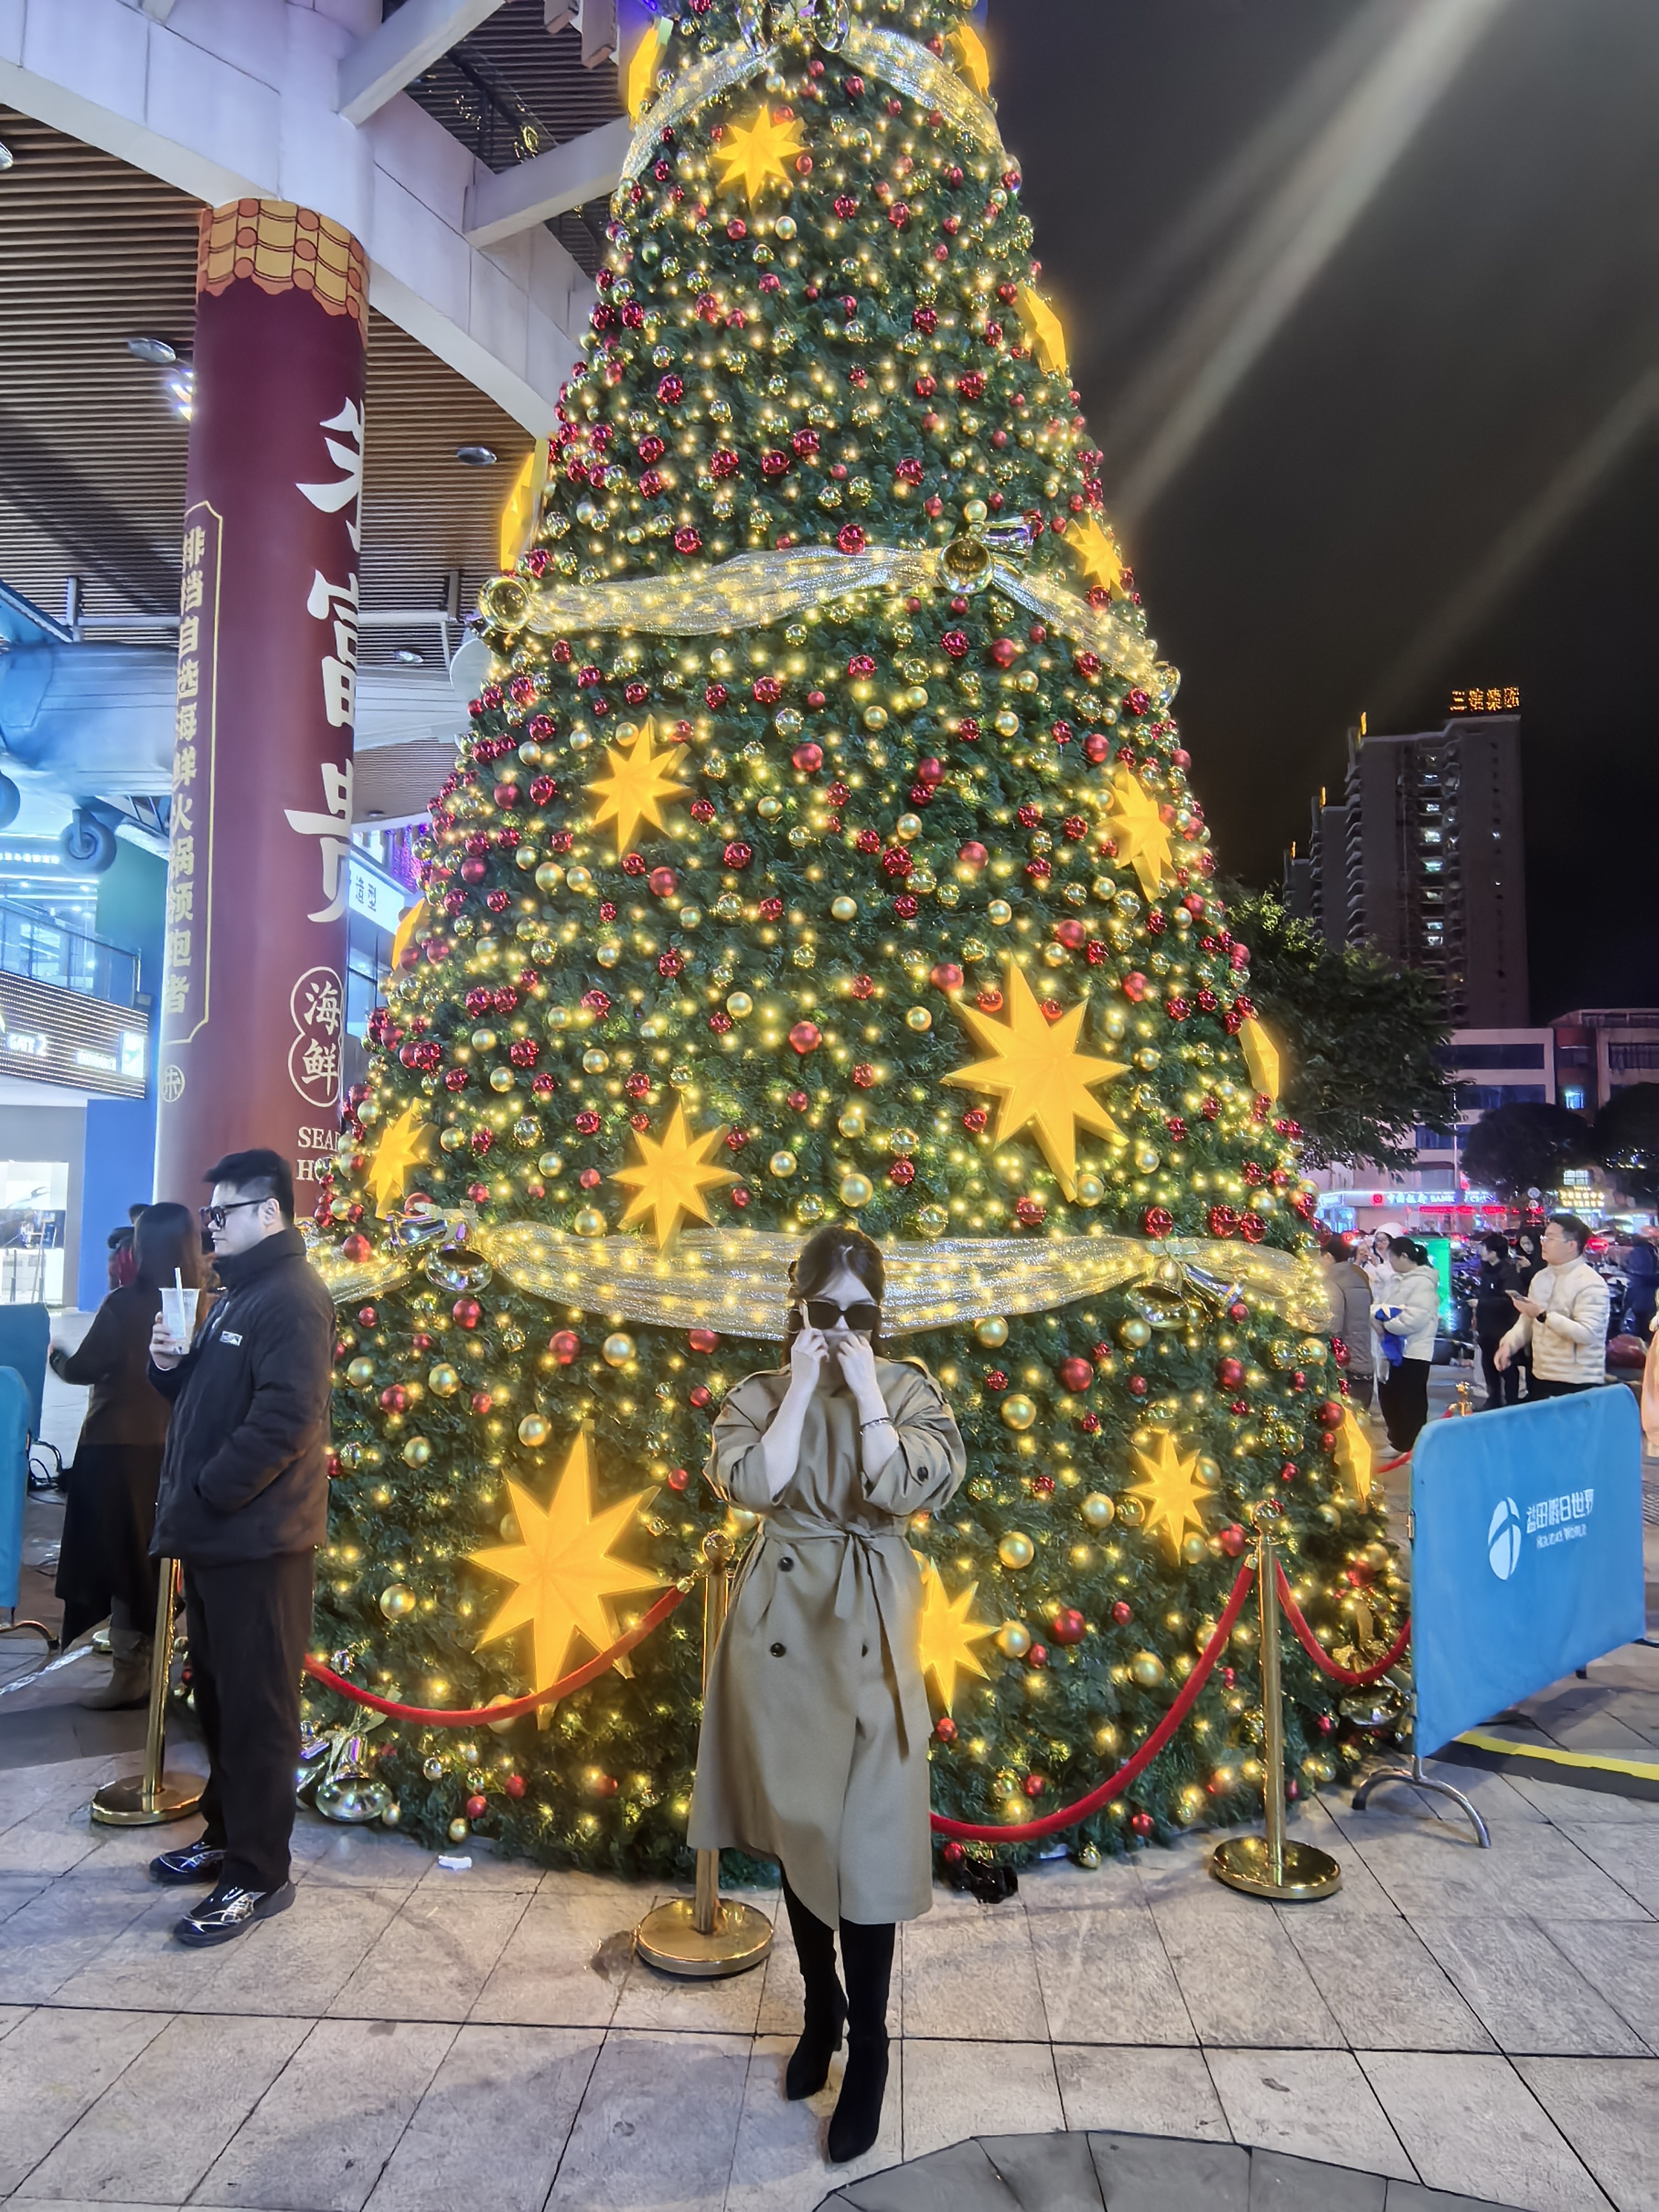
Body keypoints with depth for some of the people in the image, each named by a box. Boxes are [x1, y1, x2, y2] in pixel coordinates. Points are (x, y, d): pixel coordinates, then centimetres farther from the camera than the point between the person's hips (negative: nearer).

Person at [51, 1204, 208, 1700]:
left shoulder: (125, 1303, -15)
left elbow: (83, 1369, -6)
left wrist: (56, 1355, 14)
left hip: (118, 1446, -5)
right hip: (171, 1446, 5)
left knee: (121, 1555, 5)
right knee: (154, 1557, 17)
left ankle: (130, 1673, 9)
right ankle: (146, 1663, 27)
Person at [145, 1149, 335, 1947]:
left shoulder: (292, 1297, -16)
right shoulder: (237, 1294, 16)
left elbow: (285, 1421, -24)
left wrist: (205, 1495, -18)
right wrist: (173, 1366, 2)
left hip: (259, 1539, -10)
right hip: (214, 1534, 10)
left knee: (257, 1707, 0)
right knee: (217, 1695, 20)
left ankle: (258, 1875, 12)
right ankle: (226, 1835, 36)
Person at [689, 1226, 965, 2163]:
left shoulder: (909, 1389, -3)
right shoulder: (760, 1394, 0)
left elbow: (904, 1489, -18)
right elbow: (754, 1482, -17)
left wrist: (865, 1390, -17)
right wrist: (802, 1386, -16)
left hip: (867, 1632, -2)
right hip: (783, 1624, 2)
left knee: (864, 1845, 1)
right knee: (795, 1830, 17)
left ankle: (868, 2053, 20)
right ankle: (822, 2013, 38)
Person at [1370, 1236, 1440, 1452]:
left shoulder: (1423, 1283, -16)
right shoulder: (1393, 1279, 14)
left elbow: (1416, 1317, -27)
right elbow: (1379, 1303, 15)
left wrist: (1387, 1325, -16)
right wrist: (1376, 1317, -7)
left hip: (1413, 1352, -9)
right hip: (1393, 1349, 9)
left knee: (1411, 1403, 0)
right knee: (1389, 1397, 16)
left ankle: (1410, 1448, 9)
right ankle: (1398, 1441, 30)